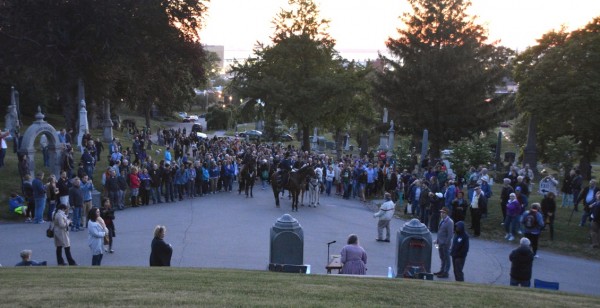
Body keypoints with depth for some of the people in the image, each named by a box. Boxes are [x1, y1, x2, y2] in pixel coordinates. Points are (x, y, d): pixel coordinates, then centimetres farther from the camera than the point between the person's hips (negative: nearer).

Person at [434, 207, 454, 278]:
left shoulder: (449, 222, -18)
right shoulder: (442, 220, 7)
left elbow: (450, 234, -19)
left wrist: (446, 243, -19)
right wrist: (438, 240, 13)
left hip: (445, 243, -8)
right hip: (441, 243, 8)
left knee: (446, 258, 3)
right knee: (442, 258, 19)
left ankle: (445, 273, 11)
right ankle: (442, 271, 30)